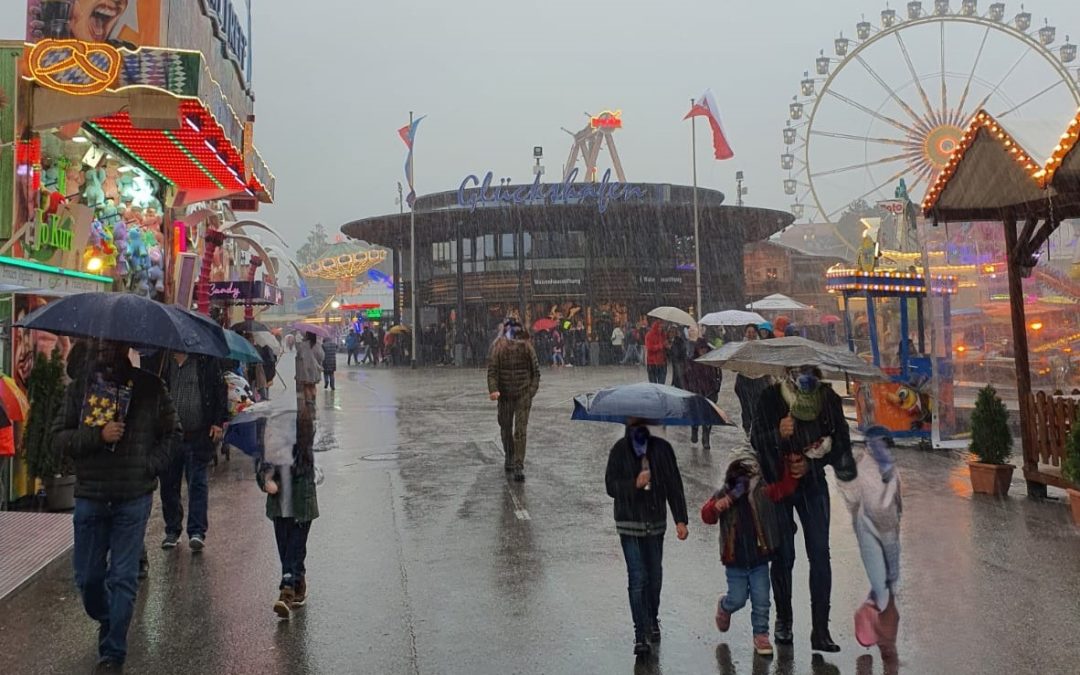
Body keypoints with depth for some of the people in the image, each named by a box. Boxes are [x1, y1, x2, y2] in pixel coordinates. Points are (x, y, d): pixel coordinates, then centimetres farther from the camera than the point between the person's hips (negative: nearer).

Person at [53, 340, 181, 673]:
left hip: (134, 498, -2)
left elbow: (172, 432, 5)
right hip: (89, 496, 2)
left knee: (123, 577, 1)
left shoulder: (150, 387, 0)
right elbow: (58, 437, 1)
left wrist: (151, 466, -7)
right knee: (87, 576, 11)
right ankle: (106, 621, 40)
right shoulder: (79, 388, 4)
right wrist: (98, 435, -15)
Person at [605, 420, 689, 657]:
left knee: (655, 576, 14)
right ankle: (641, 633, 3)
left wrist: (680, 519, -4)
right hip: (629, 524, -2)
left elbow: (674, 485, 1)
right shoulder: (619, 450, -4)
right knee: (637, 577, -6)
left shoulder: (662, 448, 0)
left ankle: (652, 619, 38)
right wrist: (634, 484, -23)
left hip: (656, 522, 2)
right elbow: (611, 486, -5)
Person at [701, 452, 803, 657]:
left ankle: (761, 635, 23)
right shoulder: (722, 496, -7)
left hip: (759, 561, 1)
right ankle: (724, 607, 40)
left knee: (761, 601, 4)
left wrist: (792, 472, -30)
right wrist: (716, 507, -34)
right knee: (738, 599, 7)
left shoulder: (762, 493, -5)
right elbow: (706, 516, -12)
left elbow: (784, 488, -12)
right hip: (735, 563, -1)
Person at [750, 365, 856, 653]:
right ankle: (783, 619, 27)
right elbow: (756, 441, -14)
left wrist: (830, 444, -16)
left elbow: (842, 435, 6)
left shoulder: (829, 397, -9)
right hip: (778, 482, -2)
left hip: (813, 483, 2)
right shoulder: (770, 399, -16)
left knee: (820, 554, -2)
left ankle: (820, 630, 9)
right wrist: (778, 435, -34)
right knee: (783, 555, 5)